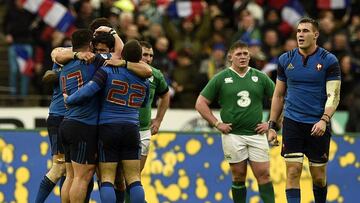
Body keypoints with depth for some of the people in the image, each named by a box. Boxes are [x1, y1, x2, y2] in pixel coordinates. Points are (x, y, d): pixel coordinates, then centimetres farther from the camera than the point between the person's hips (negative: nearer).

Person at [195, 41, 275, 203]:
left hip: (256, 134, 1)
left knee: (264, 174, -4)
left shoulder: (260, 77, 6)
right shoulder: (221, 78, 1)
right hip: (233, 135, -1)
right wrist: (217, 124, -3)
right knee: (239, 177, 4)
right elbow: (201, 103, 3)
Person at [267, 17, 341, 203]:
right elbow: (278, 95, 13)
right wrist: (272, 126, 8)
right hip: (292, 123, 2)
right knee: (293, 172, -9)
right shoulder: (286, 59, 6)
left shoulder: (329, 60, -3)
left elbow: (333, 95, -8)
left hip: (318, 126, -1)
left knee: (319, 177, 6)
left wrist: (324, 120, -25)